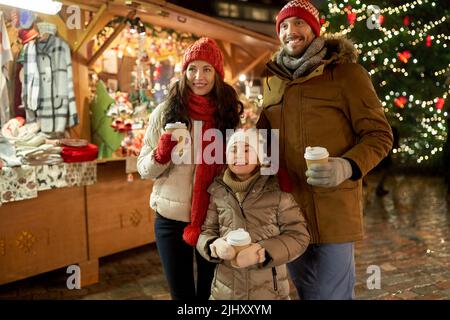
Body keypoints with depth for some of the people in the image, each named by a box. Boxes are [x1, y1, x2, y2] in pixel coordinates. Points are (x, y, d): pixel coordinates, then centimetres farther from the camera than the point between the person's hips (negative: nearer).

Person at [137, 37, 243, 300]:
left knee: (210, 292, 18)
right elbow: (144, 170, 0)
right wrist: (162, 153, -20)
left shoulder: (231, 113, -2)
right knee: (181, 294, 15)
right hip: (171, 219, 0)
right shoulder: (165, 112, -3)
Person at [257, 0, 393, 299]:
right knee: (304, 291, 19)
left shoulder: (345, 71, -5)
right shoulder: (273, 80, 11)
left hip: (332, 210, -5)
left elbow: (379, 134, -7)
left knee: (332, 293, 3)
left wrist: (348, 167, -24)